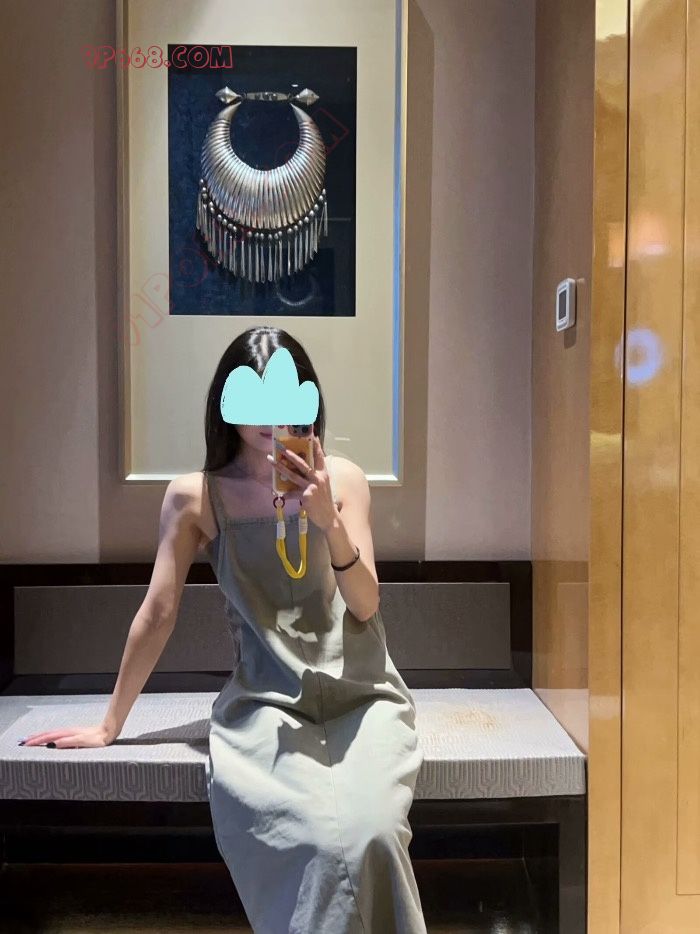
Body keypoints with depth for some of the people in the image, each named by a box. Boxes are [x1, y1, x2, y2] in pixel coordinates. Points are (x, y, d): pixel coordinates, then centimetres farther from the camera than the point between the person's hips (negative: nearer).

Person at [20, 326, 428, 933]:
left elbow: (365, 606, -4)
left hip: (361, 695, 1)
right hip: (268, 706, -1)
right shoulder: (194, 497, -3)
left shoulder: (341, 479, -1)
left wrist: (329, 521, -23)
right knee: (321, 841, -28)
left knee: (367, 834, -27)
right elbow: (158, 613, 3)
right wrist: (109, 726, 9)